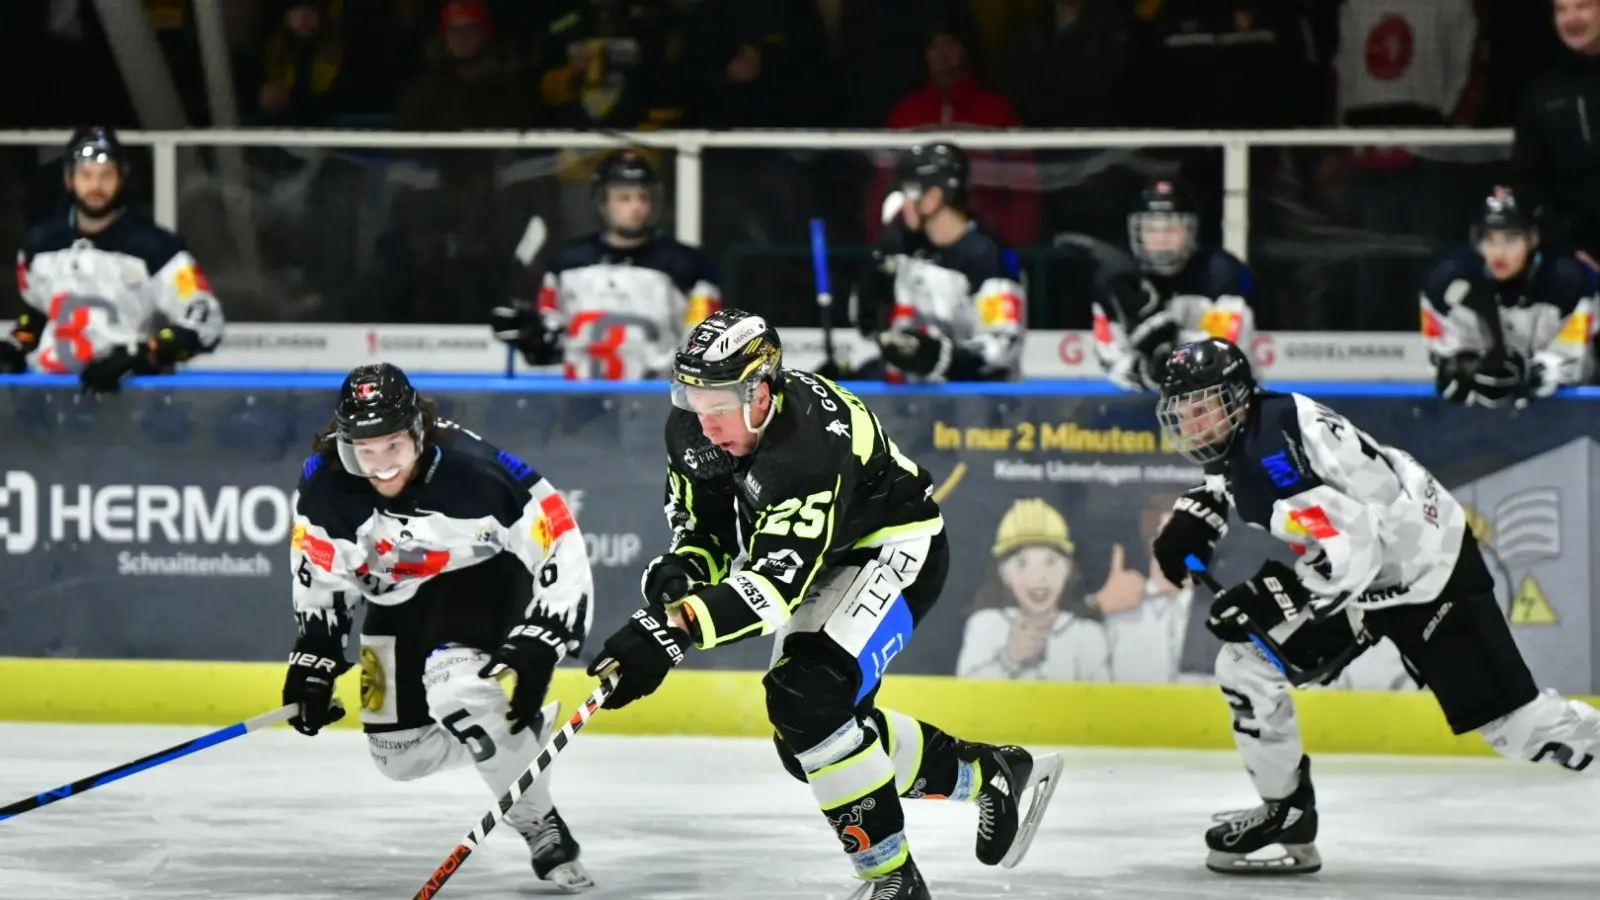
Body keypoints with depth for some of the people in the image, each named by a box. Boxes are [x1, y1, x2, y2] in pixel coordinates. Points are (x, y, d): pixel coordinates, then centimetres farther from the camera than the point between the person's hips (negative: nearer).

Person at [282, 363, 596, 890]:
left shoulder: (474, 469, -33)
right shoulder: (324, 485, -20)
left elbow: (560, 544, -27)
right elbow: (320, 579, -2)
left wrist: (540, 641, -31)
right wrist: (314, 660, -6)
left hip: (487, 580, -6)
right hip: (401, 602, 6)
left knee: (457, 688, -33)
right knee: (399, 755, 5)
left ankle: (542, 830, -19)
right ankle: (522, 729, 31)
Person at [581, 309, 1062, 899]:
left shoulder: (811, 441, -39)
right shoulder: (691, 431, -15)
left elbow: (778, 582, -44)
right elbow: (704, 530, 0)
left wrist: (672, 628, -56)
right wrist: (678, 574, -24)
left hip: (896, 548, -9)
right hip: (823, 559, 9)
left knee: (808, 699, -27)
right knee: (807, 742, 9)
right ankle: (990, 774, 28)